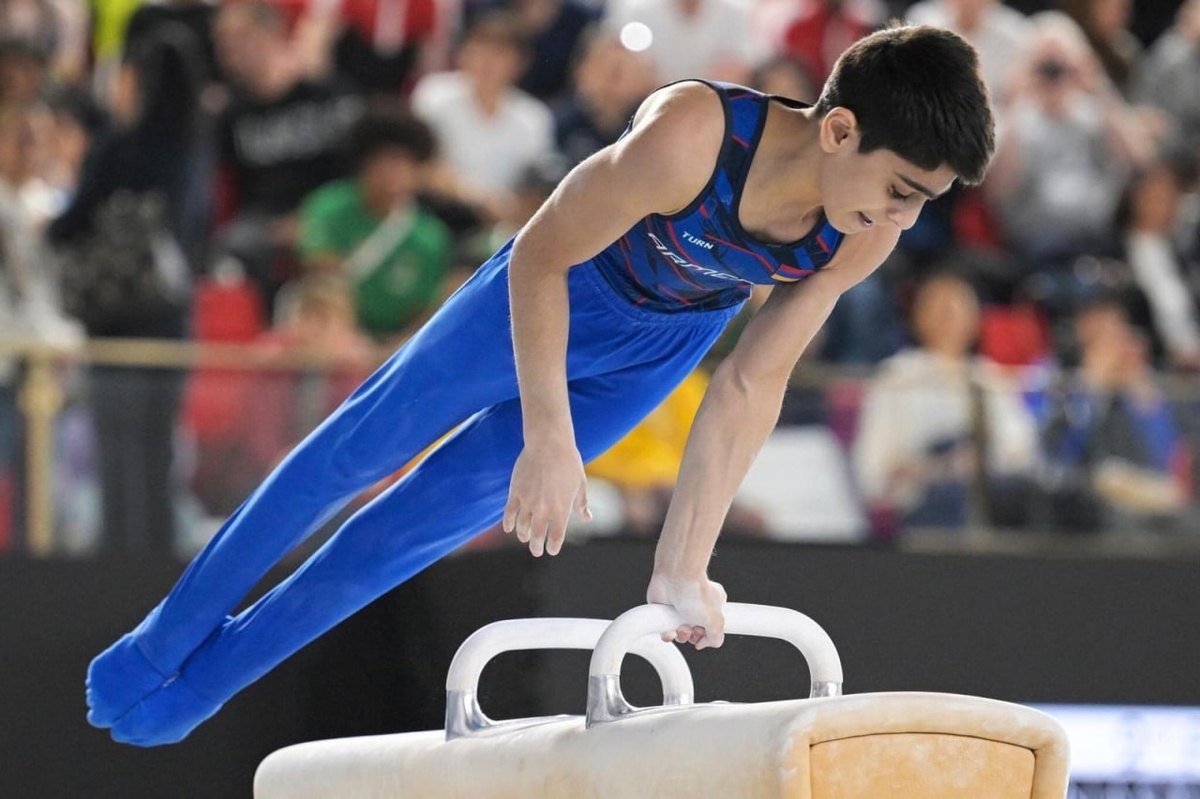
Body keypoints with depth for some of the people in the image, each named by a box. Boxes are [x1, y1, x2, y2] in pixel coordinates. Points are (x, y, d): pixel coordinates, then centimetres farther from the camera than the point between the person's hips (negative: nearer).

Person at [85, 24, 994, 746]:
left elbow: (753, 385, -16)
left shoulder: (869, 232, -27)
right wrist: (549, 440, -34)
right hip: (556, 286, -4)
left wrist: (685, 567, -15)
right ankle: (169, 636, 21)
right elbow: (540, 259, -30)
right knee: (360, 447, 2)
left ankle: (213, 670, 22)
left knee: (440, 514, 8)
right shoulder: (691, 137, -42)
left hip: (660, 349, 4)